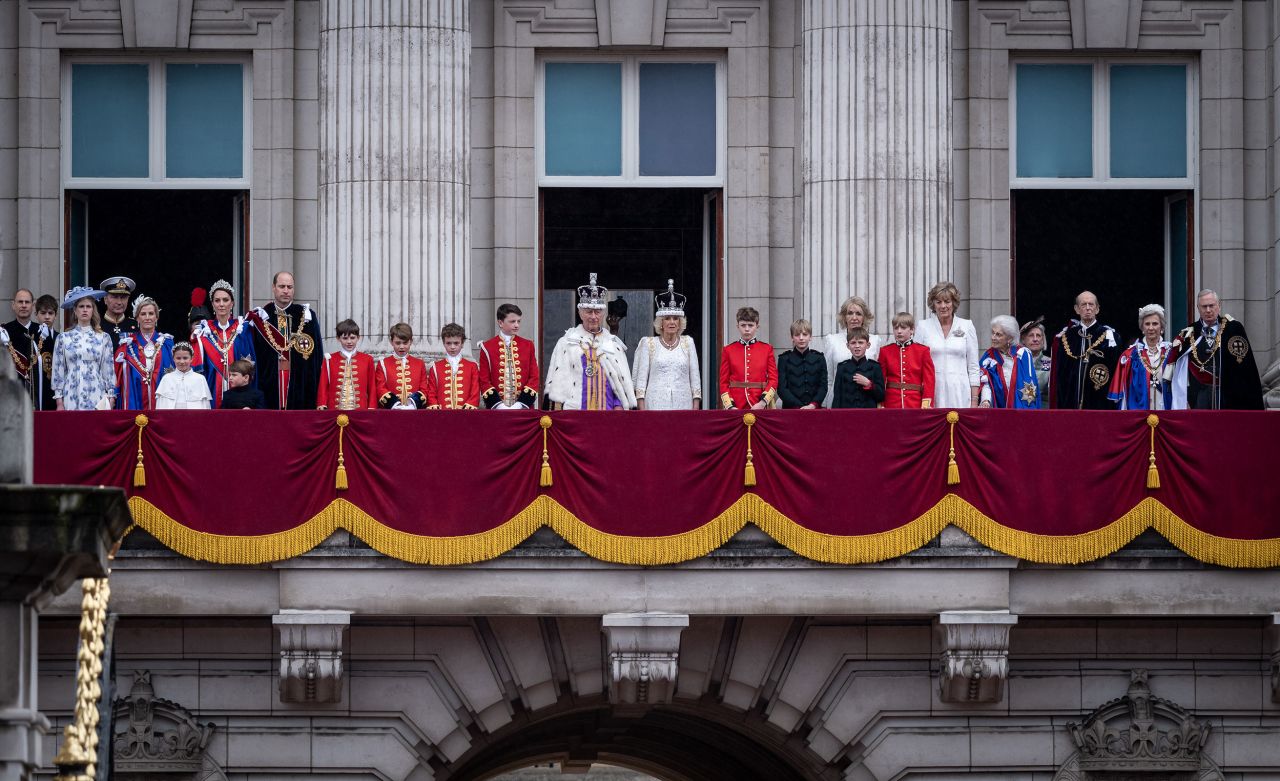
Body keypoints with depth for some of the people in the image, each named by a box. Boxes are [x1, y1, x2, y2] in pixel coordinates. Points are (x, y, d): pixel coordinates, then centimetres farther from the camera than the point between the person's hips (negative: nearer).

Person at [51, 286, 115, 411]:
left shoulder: (103, 338, 7)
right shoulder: (64, 338, 6)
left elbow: (108, 369, 8)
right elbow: (58, 370, 6)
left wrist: (111, 397, 2)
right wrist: (59, 402, 2)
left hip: (96, 398, 0)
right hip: (72, 397, 0)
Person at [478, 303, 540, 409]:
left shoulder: (528, 346, 9)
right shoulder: (487, 347, 4)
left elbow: (534, 377, 5)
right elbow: (484, 381, 1)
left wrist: (521, 404, -8)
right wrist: (498, 405, -12)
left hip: (524, 409, 1)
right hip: (496, 411, -1)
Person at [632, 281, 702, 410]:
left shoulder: (687, 342, 11)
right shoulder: (648, 344, 7)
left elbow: (695, 376, 10)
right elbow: (641, 378, 5)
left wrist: (696, 408, 3)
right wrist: (642, 409, -3)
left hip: (683, 404, 1)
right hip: (656, 404, -1)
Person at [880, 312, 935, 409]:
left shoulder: (923, 351, 5)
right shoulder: (885, 351, 8)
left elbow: (929, 380, 3)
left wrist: (926, 405, -6)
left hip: (915, 404, -1)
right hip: (892, 405, 1)